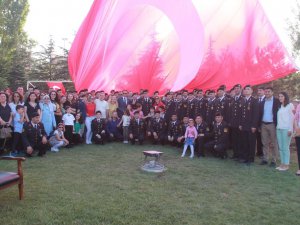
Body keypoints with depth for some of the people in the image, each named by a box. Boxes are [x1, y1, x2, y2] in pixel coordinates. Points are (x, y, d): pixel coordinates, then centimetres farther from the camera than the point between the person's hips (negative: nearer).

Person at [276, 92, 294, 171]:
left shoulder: (290, 105, 0)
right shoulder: (280, 106, 17)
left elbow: (291, 118, -5)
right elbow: (278, 118, 13)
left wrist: (290, 129, -10)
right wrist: (277, 127, 3)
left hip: (286, 129, -6)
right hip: (279, 129, 6)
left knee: (285, 147, -5)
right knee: (280, 147, 6)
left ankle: (286, 164, 2)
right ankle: (282, 163, 11)